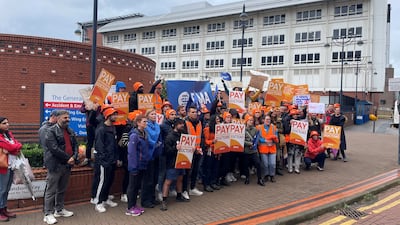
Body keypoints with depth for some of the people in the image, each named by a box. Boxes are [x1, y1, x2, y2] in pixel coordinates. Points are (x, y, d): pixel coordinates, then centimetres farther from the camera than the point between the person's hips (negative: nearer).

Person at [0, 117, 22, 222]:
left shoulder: (9, 134, 14)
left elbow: (18, 145, 6)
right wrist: (16, 147, 2)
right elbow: (11, 147, -18)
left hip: (11, 166, 7)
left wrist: (10, 149, -11)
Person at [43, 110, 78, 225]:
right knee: (51, 190, 0)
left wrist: (74, 157, -8)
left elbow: (75, 145, 11)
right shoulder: (51, 131, -10)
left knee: (62, 189, 17)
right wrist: (68, 158, -16)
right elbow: (54, 148, -19)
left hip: (67, 165, 7)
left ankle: (59, 209, 30)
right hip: (55, 165, -7)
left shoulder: (71, 131, 13)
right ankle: (48, 214, 8)